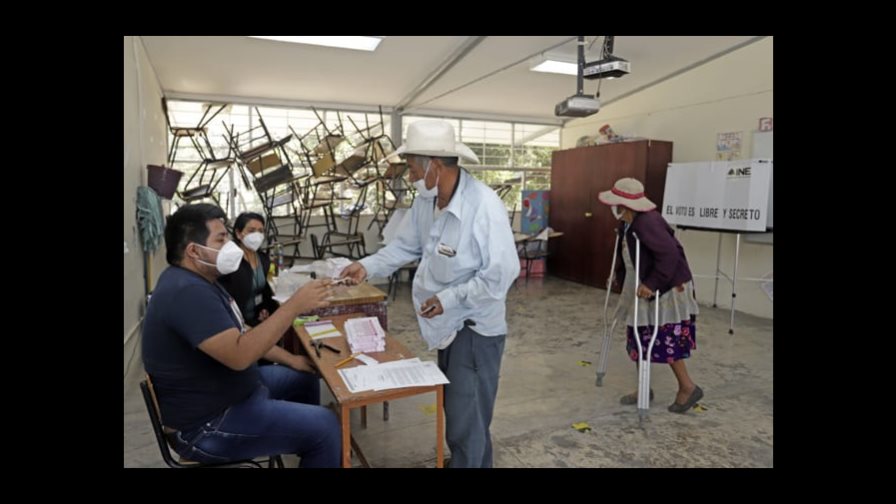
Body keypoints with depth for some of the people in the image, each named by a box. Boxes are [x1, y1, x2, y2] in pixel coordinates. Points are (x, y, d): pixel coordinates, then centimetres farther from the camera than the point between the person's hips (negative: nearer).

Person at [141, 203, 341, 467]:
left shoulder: (197, 280, 8)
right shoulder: (187, 292, -28)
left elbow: (238, 334, 14)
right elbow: (240, 354, -37)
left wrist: (290, 359, 9)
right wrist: (295, 305, -33)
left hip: (225, 387, 11)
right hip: (207, 424, -11)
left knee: (305, 379, 21)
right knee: (324, 425, -16)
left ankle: (306, 451, 39)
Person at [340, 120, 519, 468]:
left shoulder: (485, 206, -28)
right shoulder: (425, 201, -3)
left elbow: (501, 274, -27)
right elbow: (406, 245, 9)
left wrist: (448, 299, -24)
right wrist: (367, 266, -2)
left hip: (476, 326, -8)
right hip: (449, 322, 8)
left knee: (465, 420, 3)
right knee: (457, 410, 24)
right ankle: (477, 462, 46)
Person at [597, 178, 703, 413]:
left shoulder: (646, 222, -26)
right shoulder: (627, 223, 3)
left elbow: (669, 254, -30)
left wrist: (652, 284, -28)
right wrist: (620, 276, 16)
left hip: (667, 290, -10)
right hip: (641, 287, 10)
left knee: (666, 341, 0)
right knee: (638, 339, 13)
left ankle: (688, 387, 20)